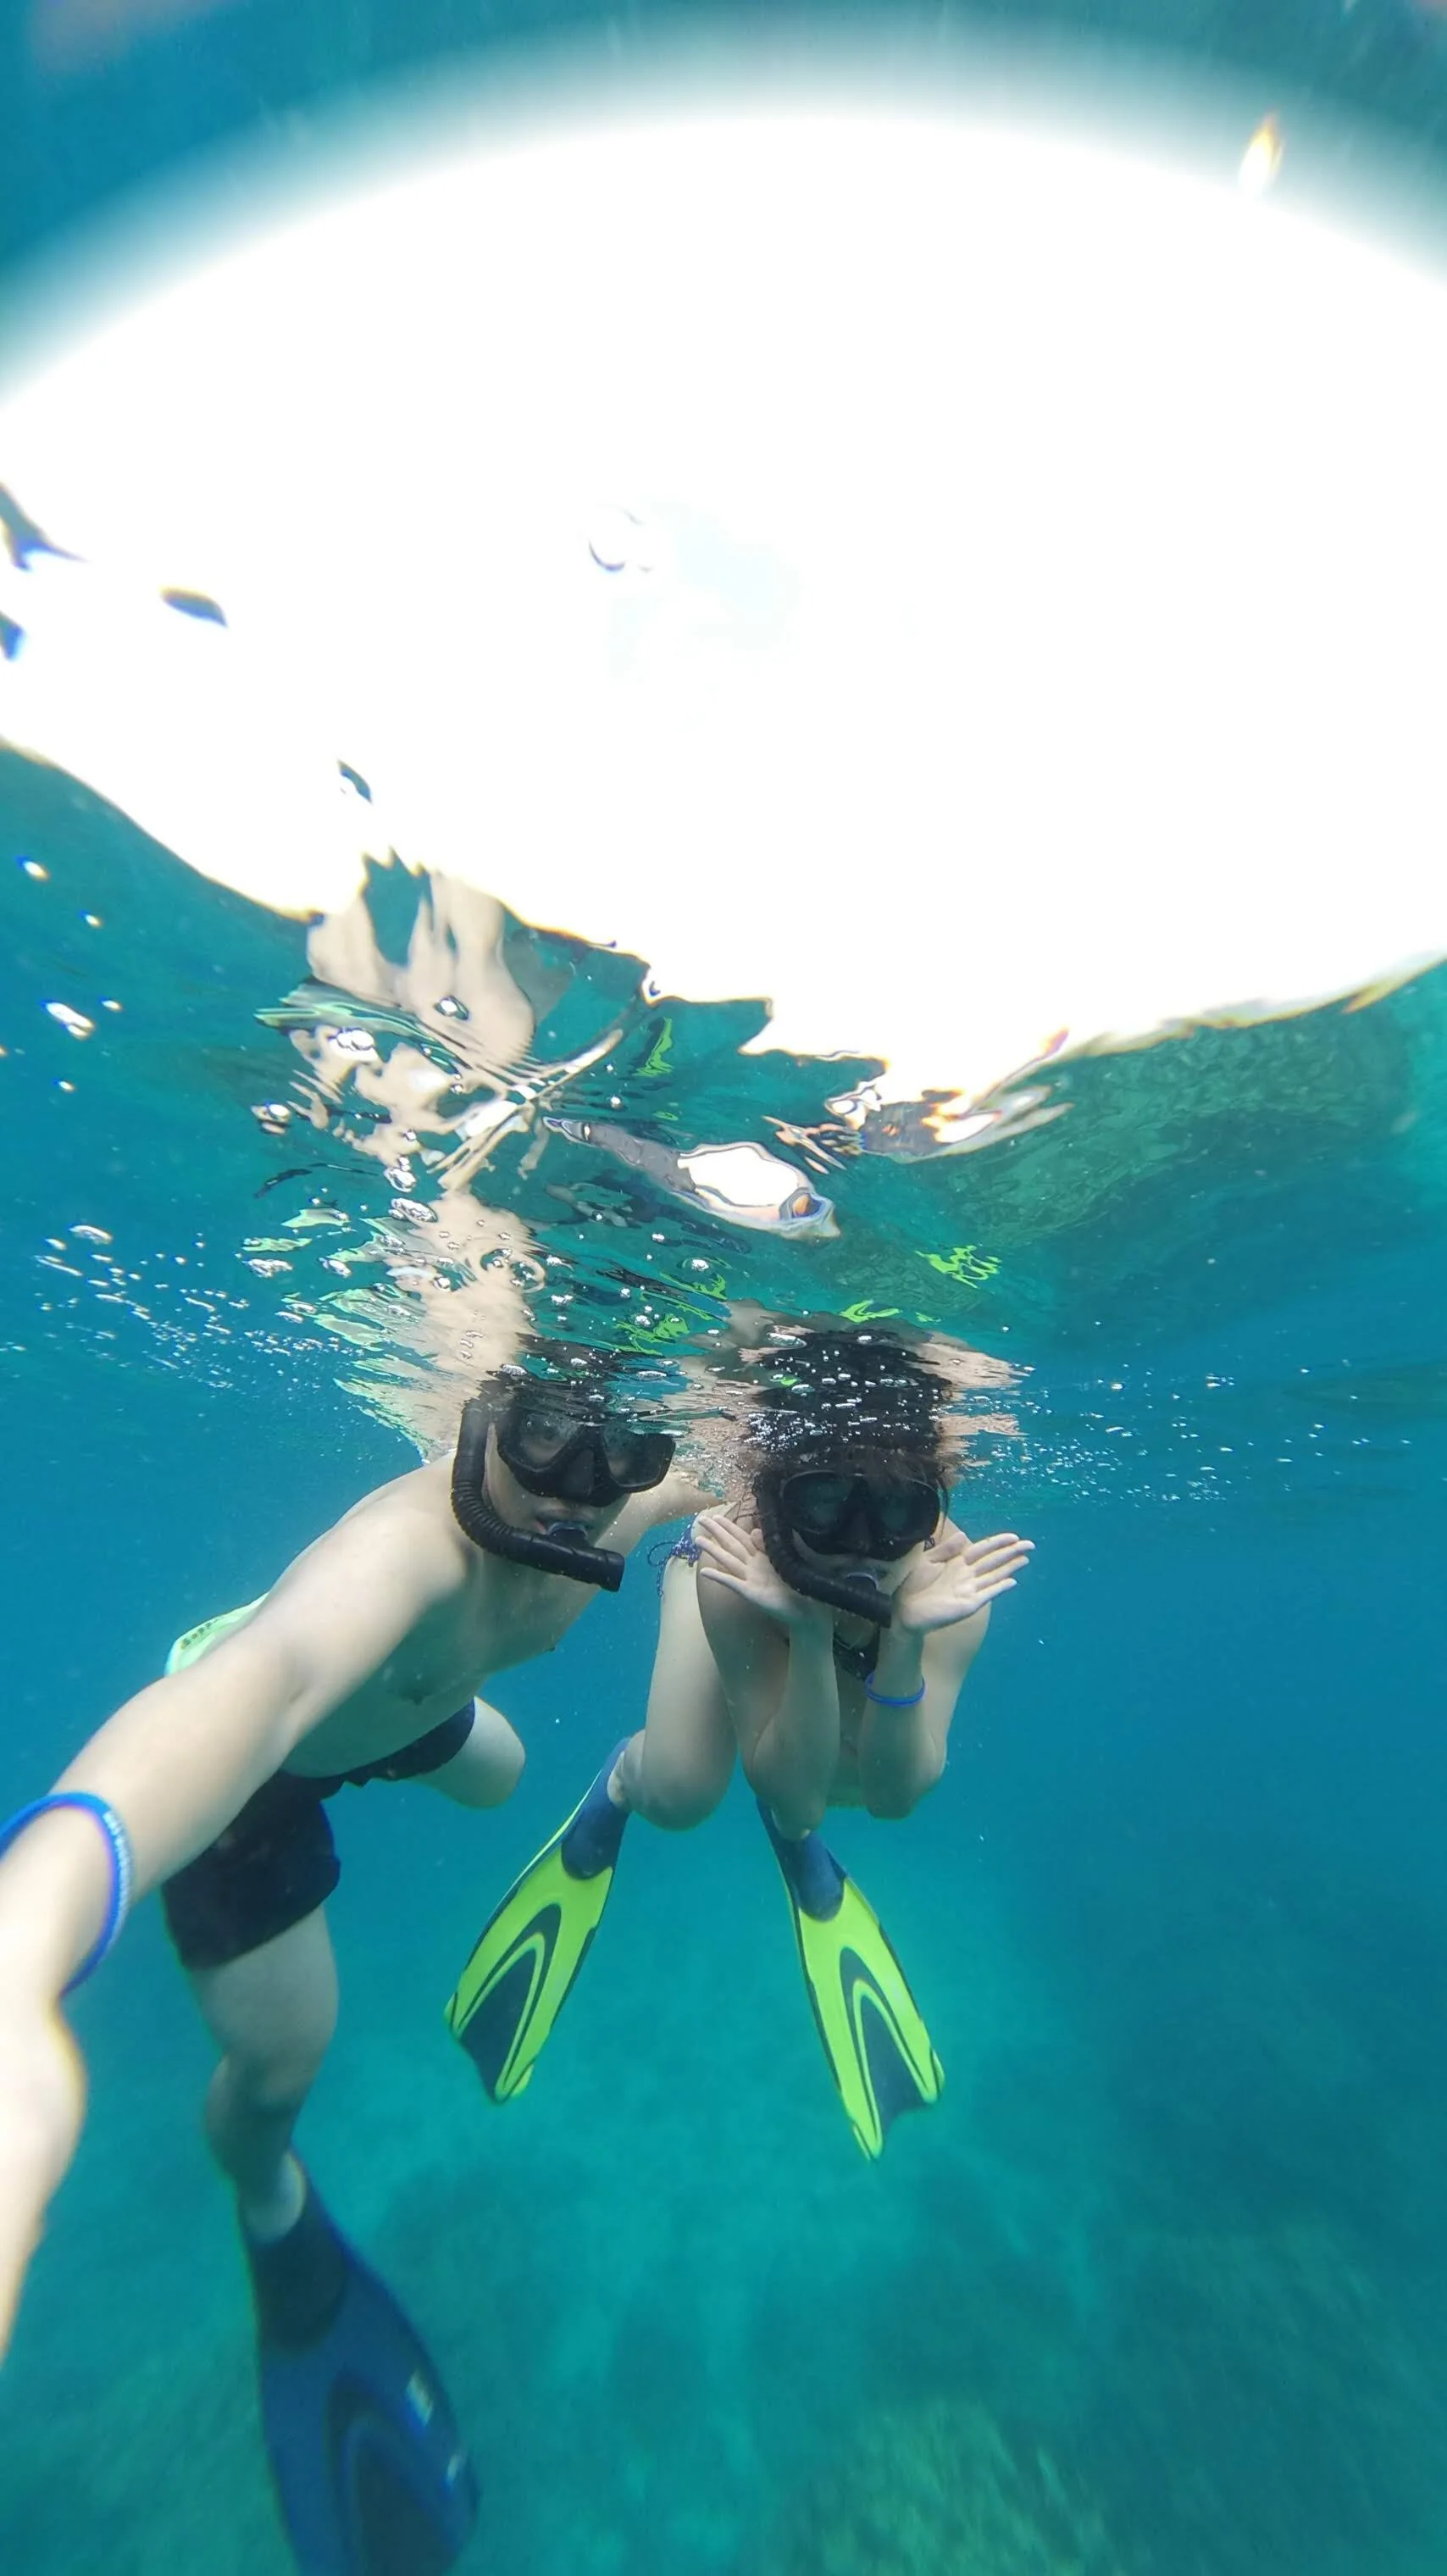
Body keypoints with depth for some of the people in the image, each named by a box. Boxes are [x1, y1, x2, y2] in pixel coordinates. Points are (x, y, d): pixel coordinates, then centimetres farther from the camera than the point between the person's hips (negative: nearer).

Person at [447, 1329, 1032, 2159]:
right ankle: (617, 1788, 19)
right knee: (678, 1794, -19)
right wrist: (810, 1637, -49)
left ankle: (798, 1843, 22)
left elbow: (896, 1793, -29)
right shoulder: (735, 1555, -41)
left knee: (801, 1813, -16)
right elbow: (791, 1789, -33)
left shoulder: (951, 1573, -37)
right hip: (743, 1576, -2)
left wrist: (906, 1641, -46)